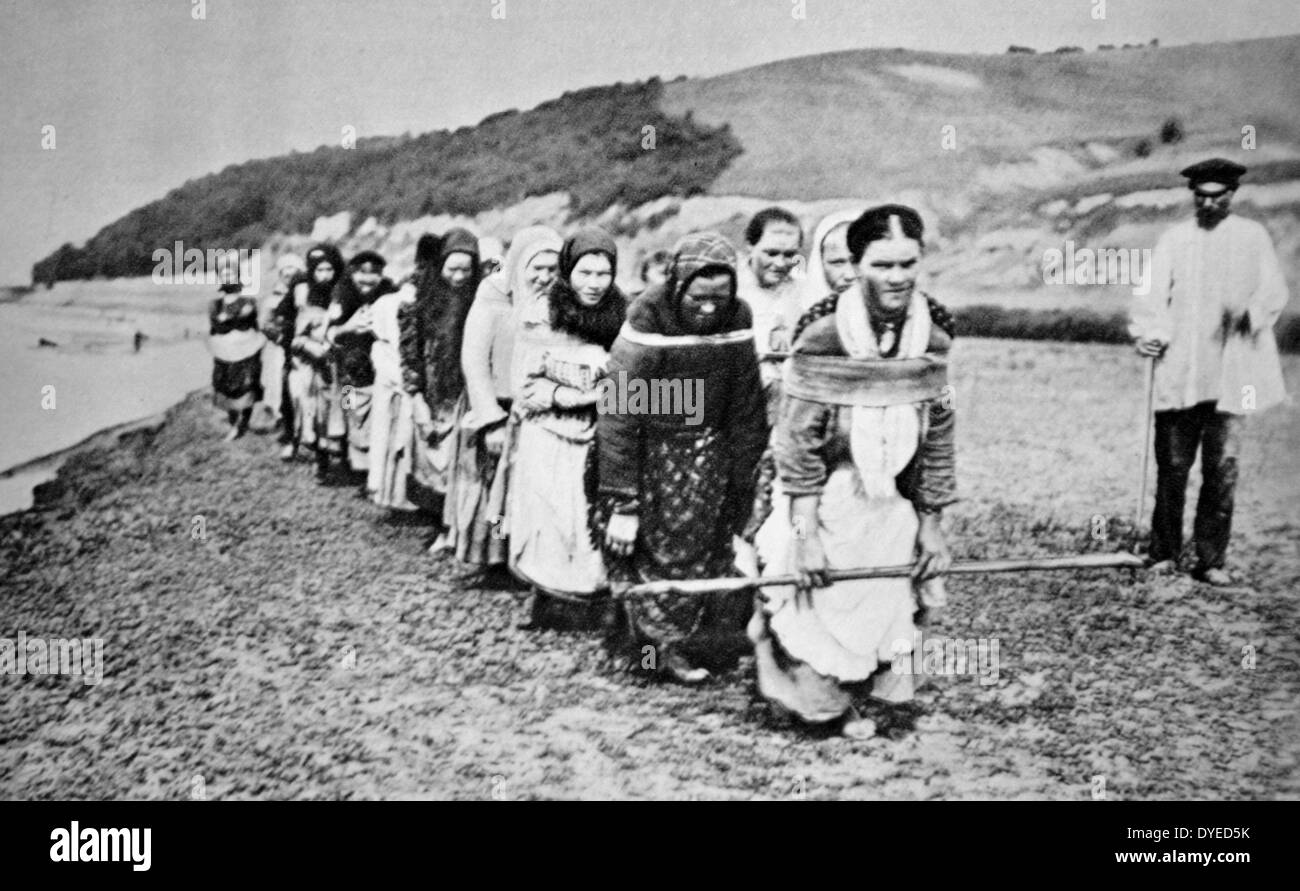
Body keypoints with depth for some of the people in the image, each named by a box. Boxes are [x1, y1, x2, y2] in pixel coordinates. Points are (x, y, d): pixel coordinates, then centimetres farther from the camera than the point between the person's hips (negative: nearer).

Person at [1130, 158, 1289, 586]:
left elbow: (1274, 292, 3)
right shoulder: (1174, 239, 10)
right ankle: (1164, 553, 13)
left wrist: (1250, 313, -18)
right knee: (1172, 466, 1)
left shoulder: (1253, 237, 10)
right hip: (1178, 372, 0)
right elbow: (1152, 293, 2)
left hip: (1230, 370, 0)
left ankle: (1212, 560, 5)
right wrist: (1149, 333, -16)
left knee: (1222, 468, -2)